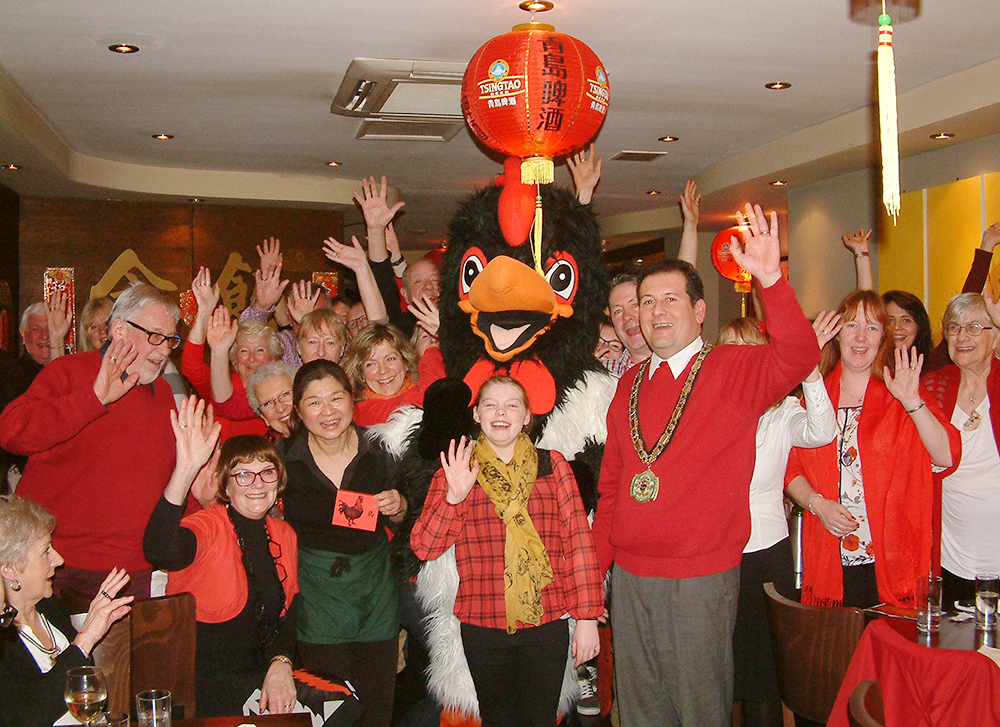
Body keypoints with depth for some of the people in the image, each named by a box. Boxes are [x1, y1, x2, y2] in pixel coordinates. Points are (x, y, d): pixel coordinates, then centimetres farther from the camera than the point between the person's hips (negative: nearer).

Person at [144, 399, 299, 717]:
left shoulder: (284, 535, 7)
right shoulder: (208, 527, -13)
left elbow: (289, 614, 10)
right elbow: (159, 552, -37)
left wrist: (280, 663, -11)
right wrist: (186, 470, -46)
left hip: (258, 673, 6)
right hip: (202, 680, -6)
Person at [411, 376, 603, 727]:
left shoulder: (552, 465, 4)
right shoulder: (454, 472, 5)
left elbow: (579, 540, 1)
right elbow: (423, 548, -2)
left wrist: (587, 617, -4)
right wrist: (454, 497, -16)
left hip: (546, 622, -1)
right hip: (482, 626, 1)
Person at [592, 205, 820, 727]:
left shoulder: (734, 370, -5)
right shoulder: (631, 383, 10)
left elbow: (797, 357, -26)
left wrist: (770, 280, -39)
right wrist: (596, 561, 9)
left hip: (701, 579, -4)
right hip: (628, 576, 5)